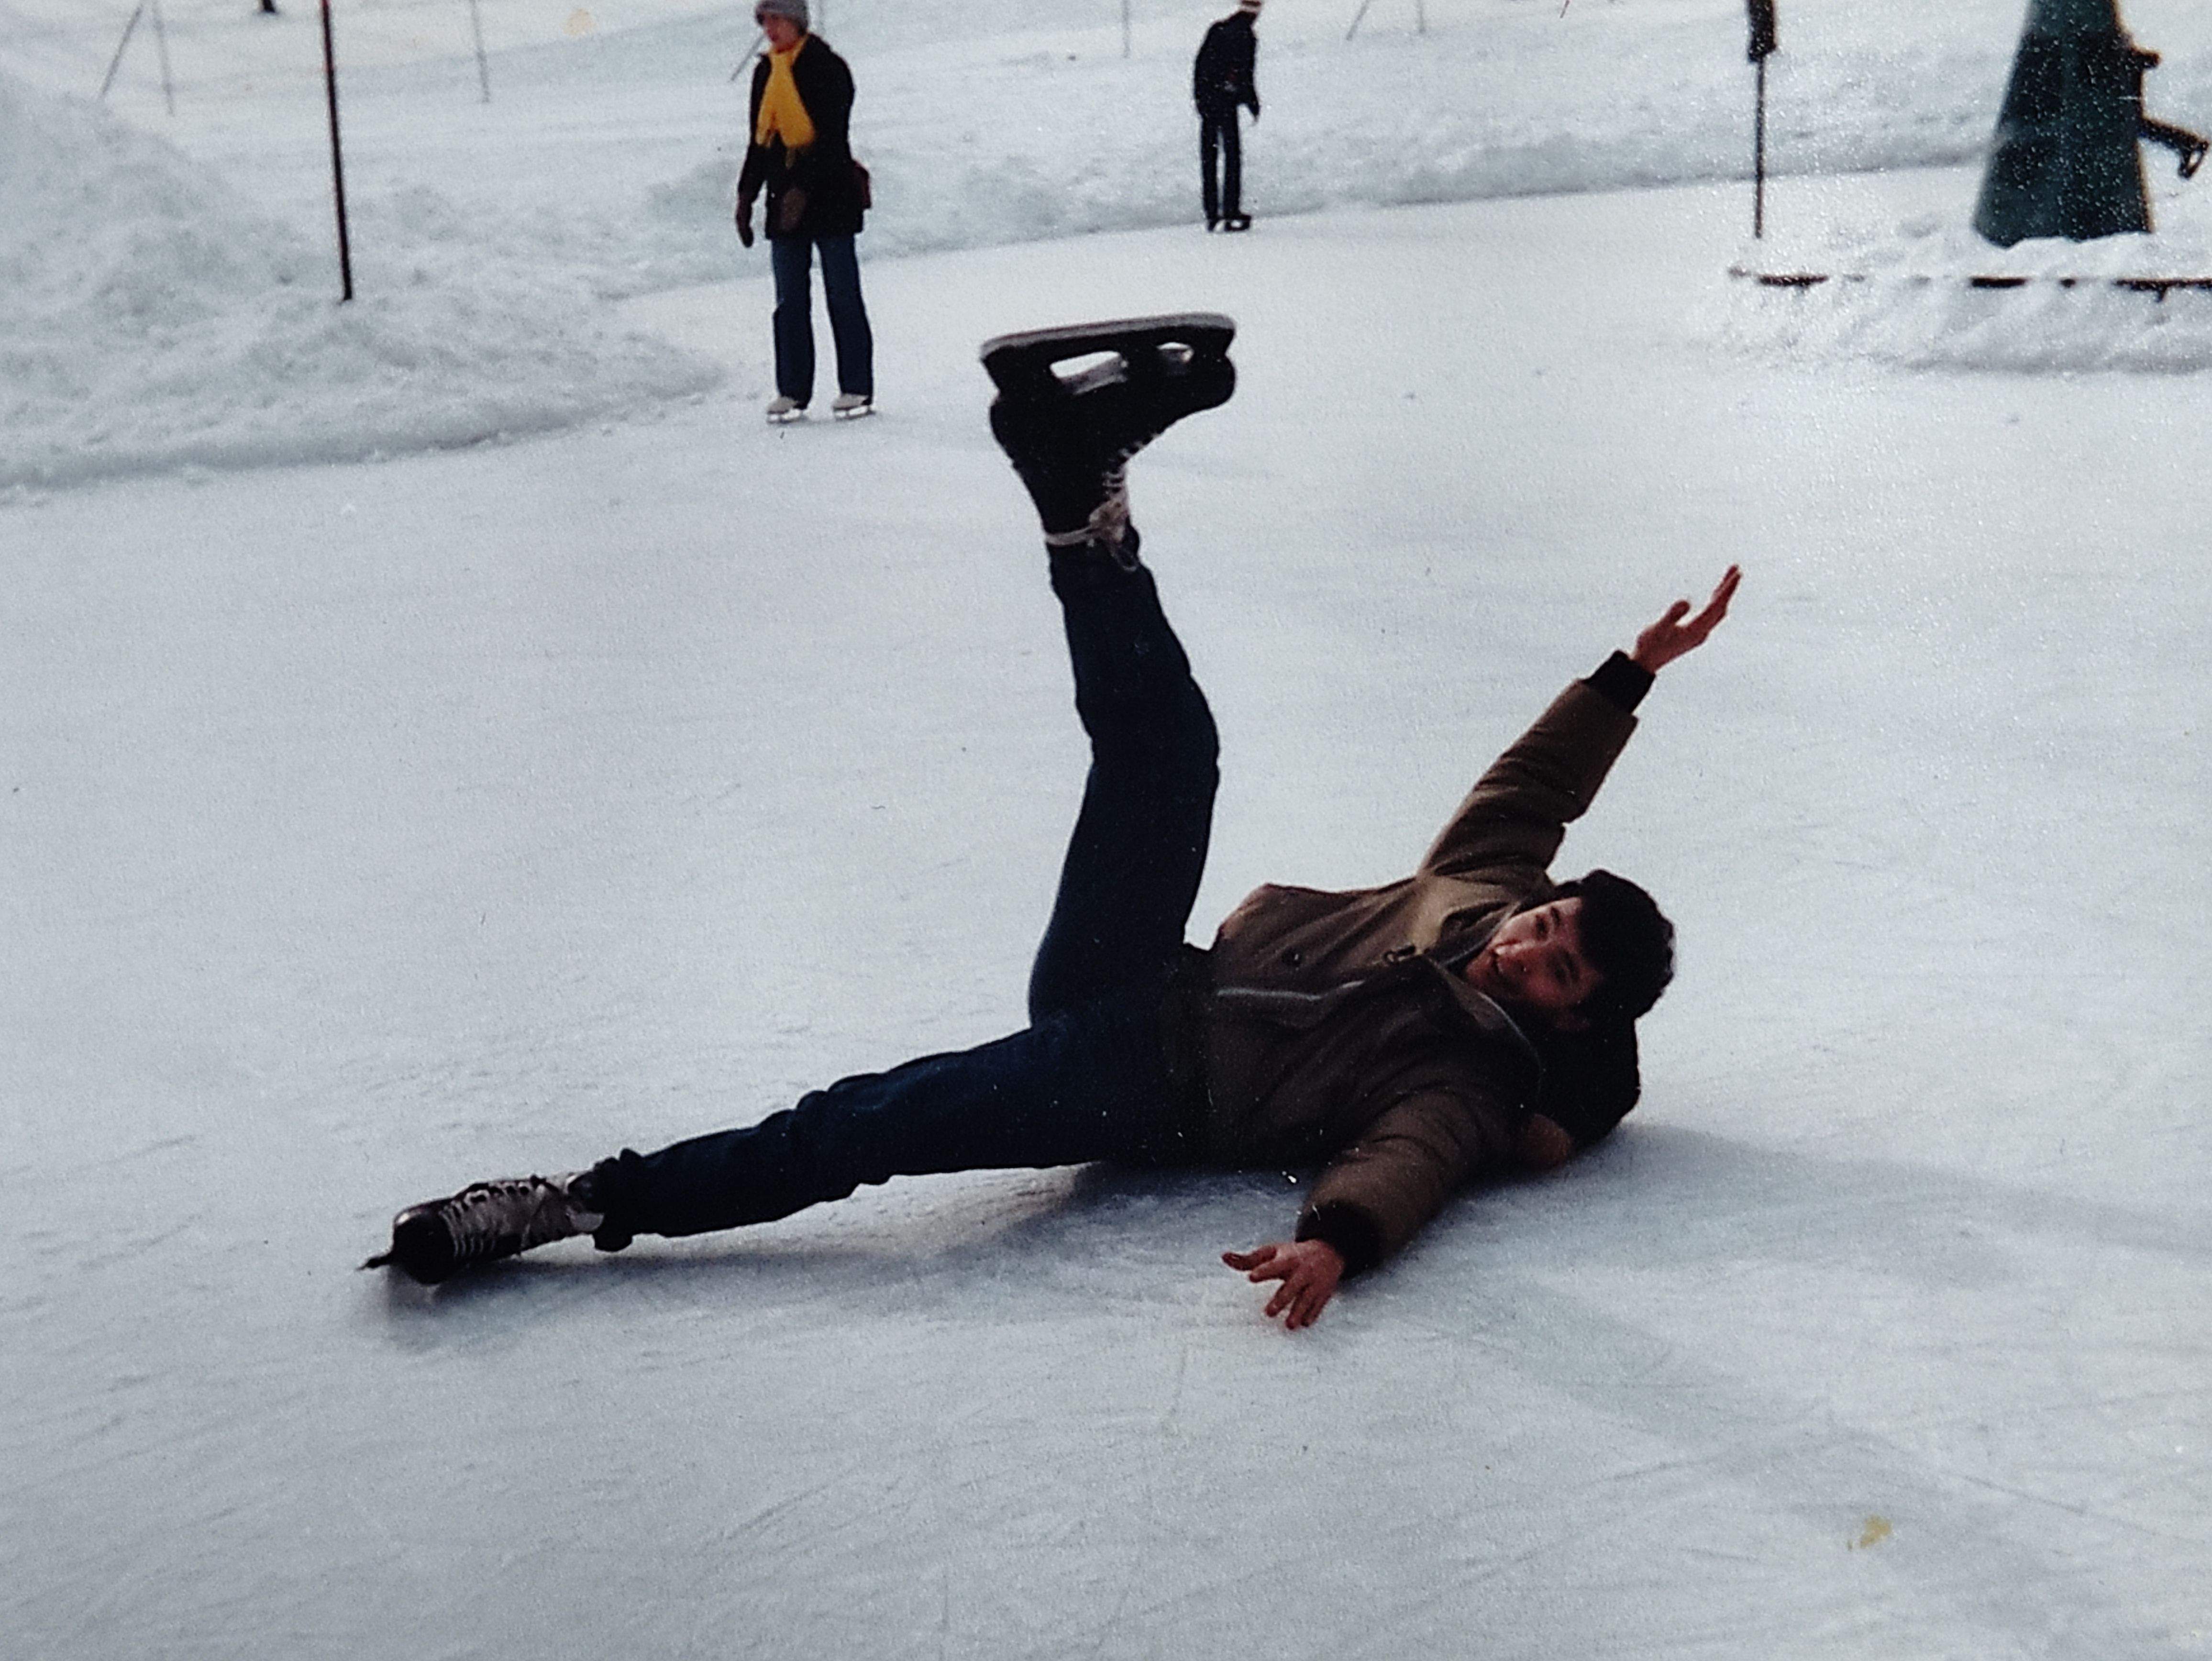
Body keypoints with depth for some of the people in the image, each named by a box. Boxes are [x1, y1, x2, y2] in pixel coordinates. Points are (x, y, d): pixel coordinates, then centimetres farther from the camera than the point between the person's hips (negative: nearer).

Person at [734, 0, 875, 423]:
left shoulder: (827, 68, -6)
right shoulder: (766, 72, 14)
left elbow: (833, 138, -13)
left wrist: (804, 190, -20)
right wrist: (746, 197, 13)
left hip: (830, 193, -6)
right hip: (784, 197, 6)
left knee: (842, 294, -4)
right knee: (789, 300, 4)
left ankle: (857, 389, -1)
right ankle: (793, 392, 7)